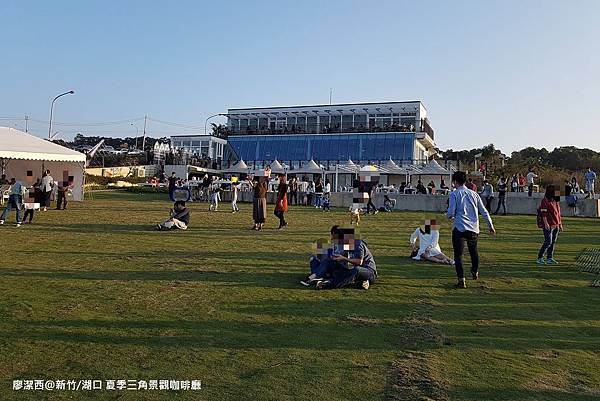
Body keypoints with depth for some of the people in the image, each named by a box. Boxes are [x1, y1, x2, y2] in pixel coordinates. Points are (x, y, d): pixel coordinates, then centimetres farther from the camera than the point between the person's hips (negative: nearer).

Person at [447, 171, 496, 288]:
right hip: (473, 228, 5)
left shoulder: (454, 194, -4)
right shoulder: (474, 194, 10)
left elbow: (451, 213, -10)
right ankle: (475, 272, 41)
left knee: (458, 255, 0)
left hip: (459, 229, -5)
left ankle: (461, 281, -4)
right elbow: (484, 211, 10)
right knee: (474, 251, 23)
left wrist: (449, 215, 13)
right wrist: (491, 226, 16)